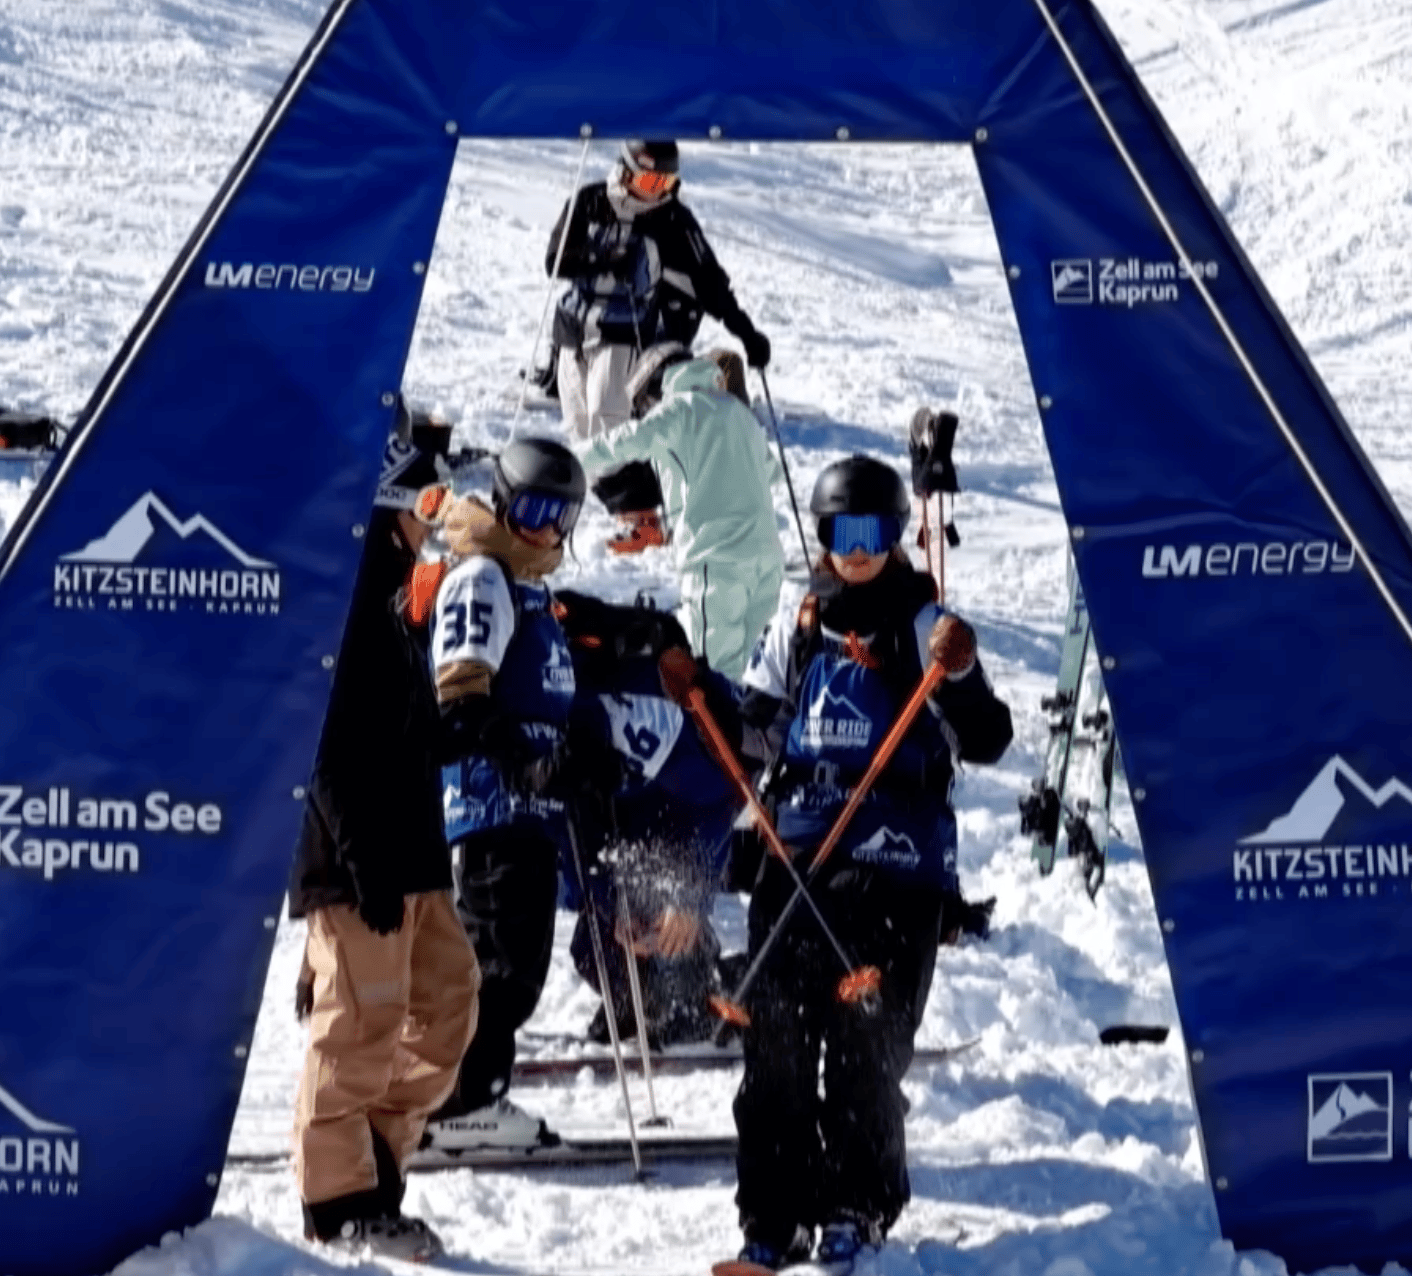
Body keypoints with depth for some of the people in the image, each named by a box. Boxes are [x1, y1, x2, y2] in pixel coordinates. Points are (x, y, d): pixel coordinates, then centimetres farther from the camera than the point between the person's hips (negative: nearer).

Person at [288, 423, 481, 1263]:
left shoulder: (381, 602, 18)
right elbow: (333, 748, -21)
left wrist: (424, 851, 23)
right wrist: (366, 860, -24)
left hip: (407, 855, 10)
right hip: (357, 860, -10)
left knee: (447, 995, 11)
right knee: (362, 1018, -7)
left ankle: (378, 1159, 18)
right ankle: (341, 1198, 1)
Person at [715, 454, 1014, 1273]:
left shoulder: (926, 626, -1)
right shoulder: (799, 625, 12)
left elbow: (986, 742, -7)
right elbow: (757, 728, 22)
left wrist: (959, 675, -24)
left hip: (895, 857, -4)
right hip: (799, 847, 4)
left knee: (866, 1038, -3)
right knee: (776, 1034, 1)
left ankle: (857, 1207, 11)